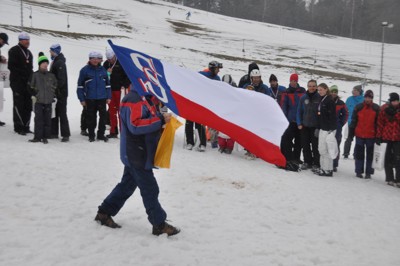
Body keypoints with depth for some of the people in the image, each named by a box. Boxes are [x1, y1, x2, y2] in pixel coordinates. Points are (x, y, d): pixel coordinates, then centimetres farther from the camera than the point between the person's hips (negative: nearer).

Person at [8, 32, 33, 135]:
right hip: (17, 83, -7)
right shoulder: (14, 51, -3)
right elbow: (11, 66, -11)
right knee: (18, 105, -4)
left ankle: (26, 126, 14)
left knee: (28, 106, 7)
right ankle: (19, 127, 2)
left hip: (28, 83, 7)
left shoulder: (29, 53, 19)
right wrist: (23, 73, -16)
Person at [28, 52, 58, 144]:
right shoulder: (35, 75, 1)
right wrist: (33, 95, 2)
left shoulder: (51, 76, 7)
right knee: (38, 119, -1)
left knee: (47, 119, 4)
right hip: (38, 101, -2)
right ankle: (37, 137, 6)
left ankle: (45, 137, 12)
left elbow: (55, 87, 15)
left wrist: (53, 96, 9)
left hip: (48, 102, 2)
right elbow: (31, 87, 7)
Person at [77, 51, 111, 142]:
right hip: (90, 99, -2)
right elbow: (80, 85, 0)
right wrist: (82, 99, -3)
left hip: (102, 98, 2)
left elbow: (107, 84, 14)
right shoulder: (85, 70, -1)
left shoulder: (103, 70, 8)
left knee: (103, 116, 5)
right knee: (91, 117, 6)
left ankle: (101, 134, 17)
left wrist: (108, 97, 8)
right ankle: (91, 135, 18)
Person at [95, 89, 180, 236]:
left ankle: (104, 213, 30)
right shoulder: (133, 100, -19)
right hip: (137, 156, -10)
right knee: (150, 189, -1)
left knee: (127, 185, 19)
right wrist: (160, 120, -27)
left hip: (139, 155, 10)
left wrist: (162, 118, 1)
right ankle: (159, 224, 10)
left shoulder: (144, 99, 15)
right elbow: (135, 125, -29)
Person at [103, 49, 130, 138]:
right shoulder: (106, 64, 10)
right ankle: (113, 131, 14)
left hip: (120, 90, -5)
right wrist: (107, 73, -6)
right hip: (110, 90, 5)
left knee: (121, 110, -5)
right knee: (112, 111, 7)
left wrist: (125, 85, -12)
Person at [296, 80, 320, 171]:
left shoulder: (319, 97, -3)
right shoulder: (303, 97, 5)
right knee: (305, 145, 9)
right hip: (304, 126, 3)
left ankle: (316, 163, 9)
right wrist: (299, 123, 1)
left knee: (315, 146, -1)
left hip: (316, 126, -3)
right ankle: (307, 162, 21)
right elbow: (299, 111, 9)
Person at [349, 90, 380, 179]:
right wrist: (351, 133, 3)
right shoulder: (358, 107, 2)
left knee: (370, 154, 7)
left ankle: (368, 172, 15)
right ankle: (359, 171, 16)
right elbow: (353, 121, 5)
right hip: (359, 135, 1)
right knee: (359, 153, 7)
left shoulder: (376, 108, 1)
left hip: (371, 136, 0)